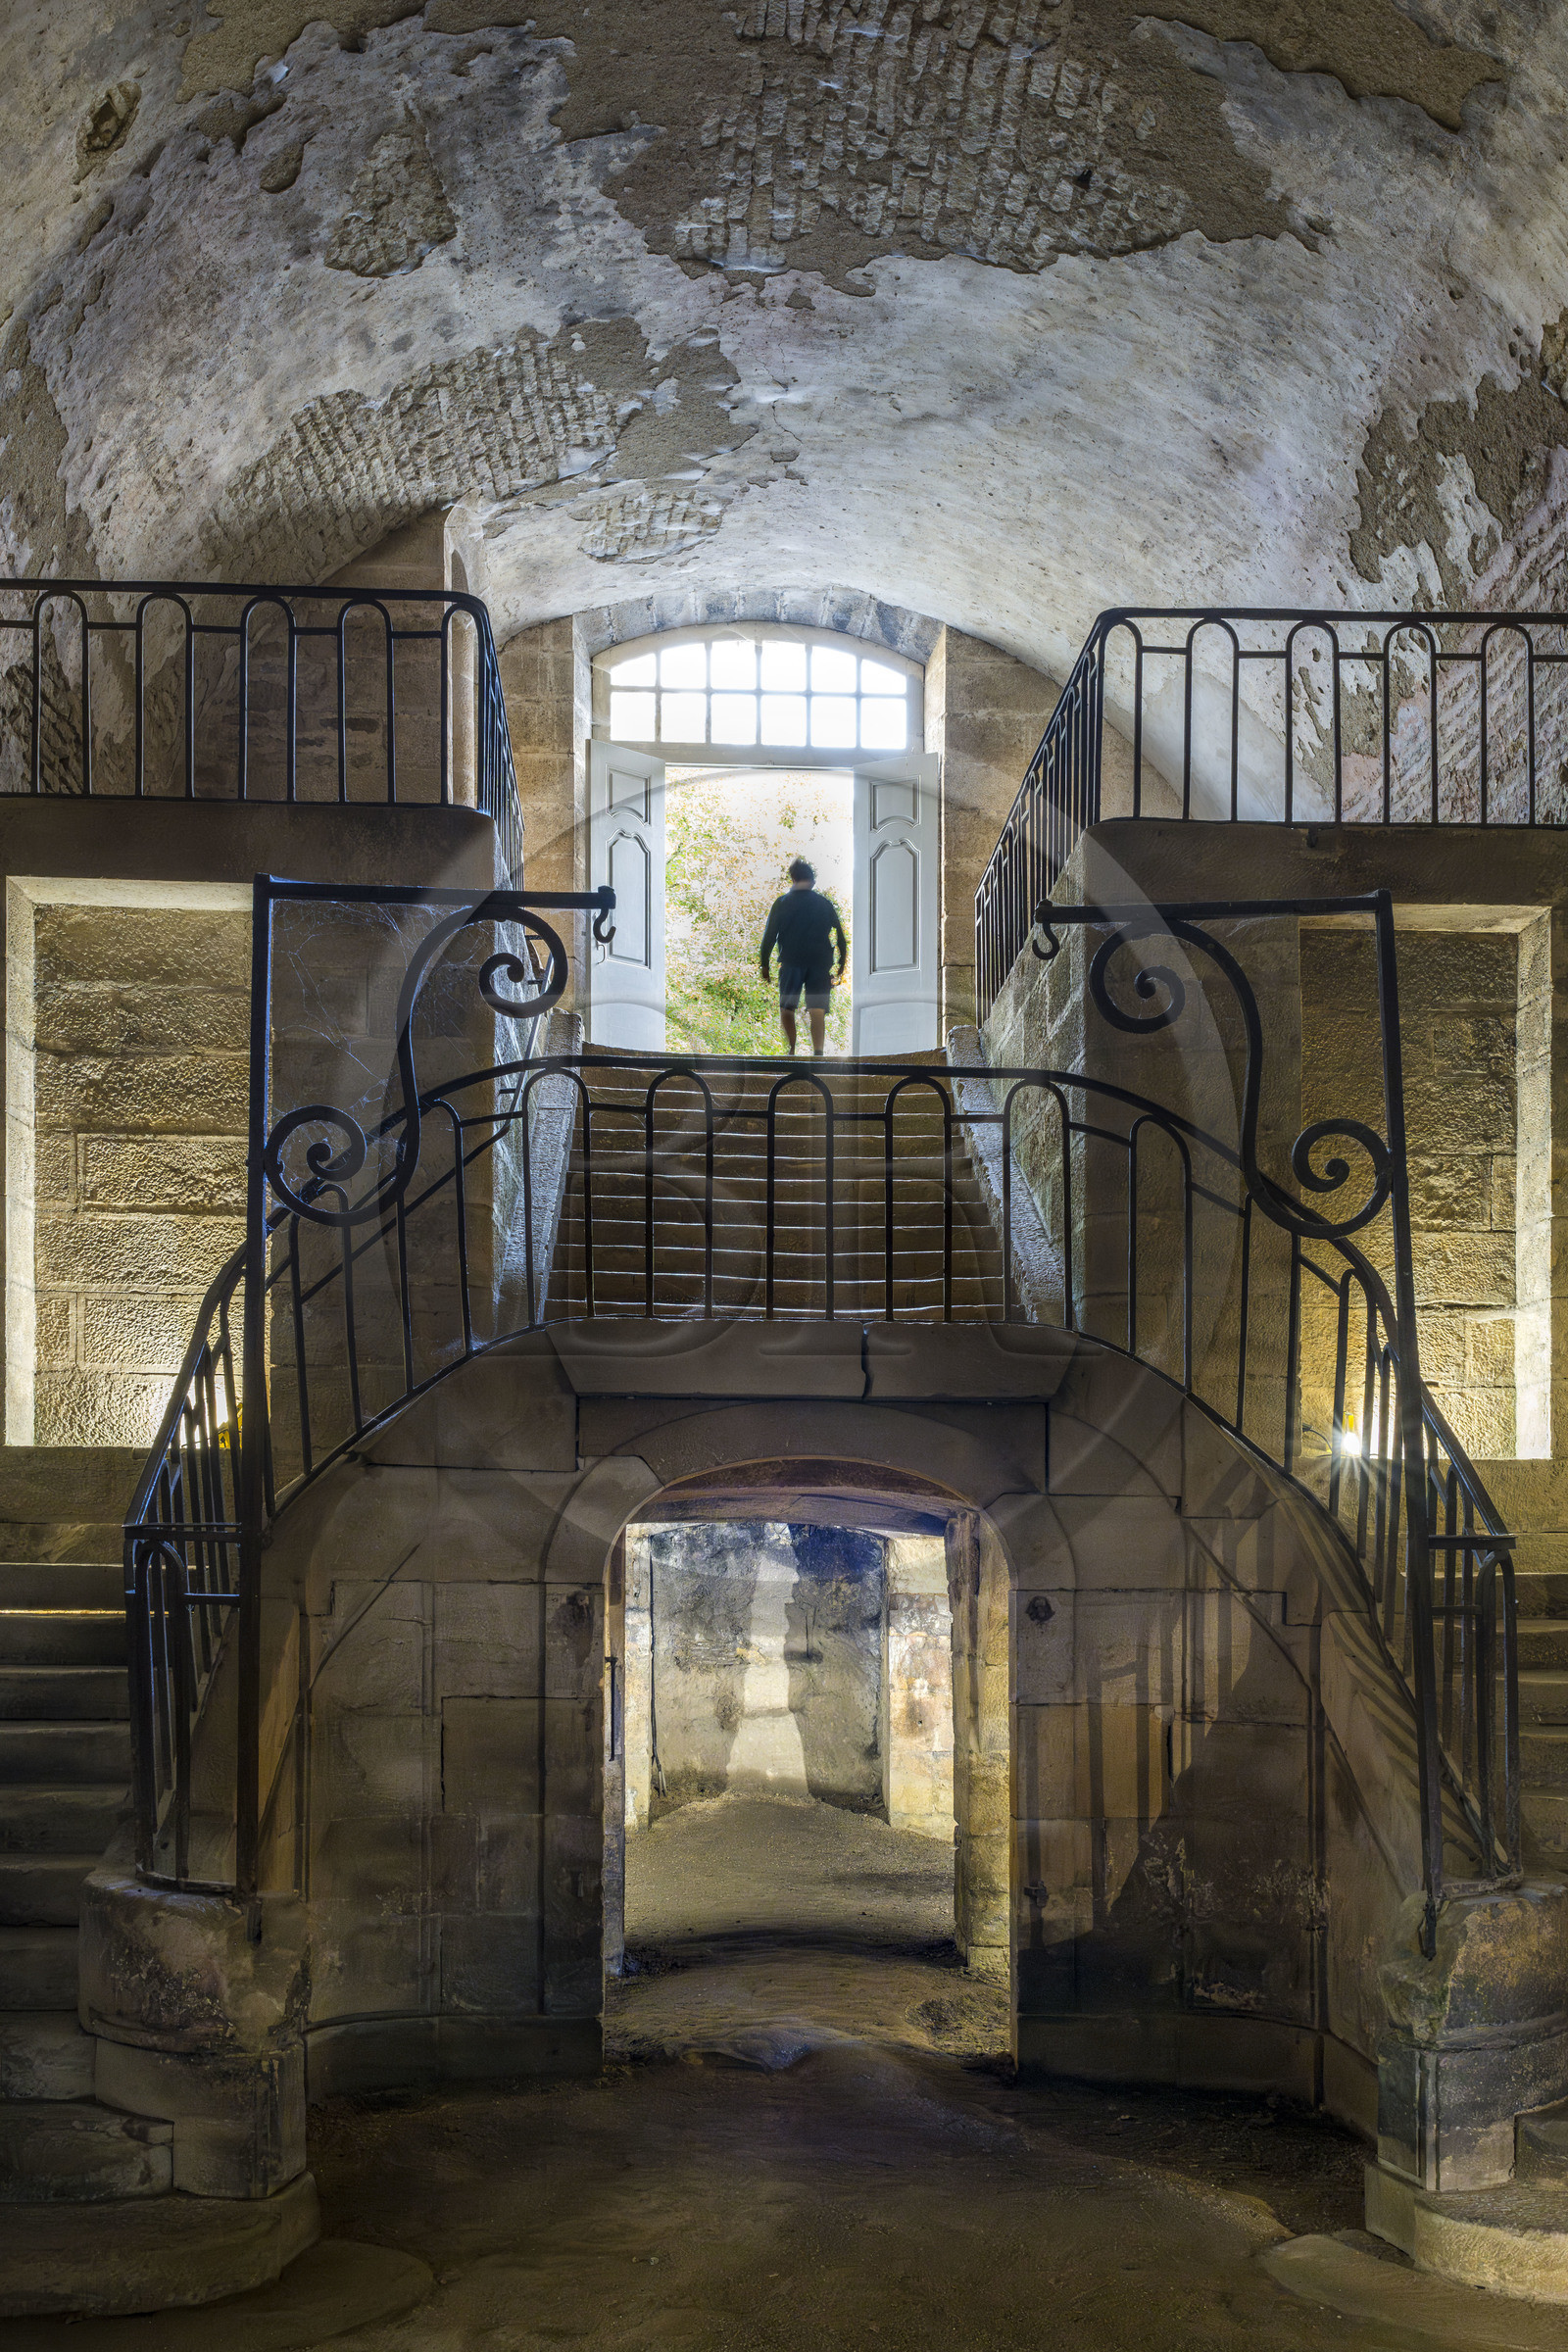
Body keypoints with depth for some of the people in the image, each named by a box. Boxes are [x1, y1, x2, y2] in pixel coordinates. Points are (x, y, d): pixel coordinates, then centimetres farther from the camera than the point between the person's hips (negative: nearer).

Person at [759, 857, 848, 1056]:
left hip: (792, 962, -1)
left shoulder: (782, 903, 3)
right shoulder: (825, 904, 8)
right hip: (820, 962, 1)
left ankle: (791, 1049, 4)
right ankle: (818, 1051, -16)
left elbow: (769, 936, 1)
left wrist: (765, 964, 8)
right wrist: (841, 967, 17)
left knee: (786, 1008, 12)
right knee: (817, 1010, -3)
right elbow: (841, 939, 10)